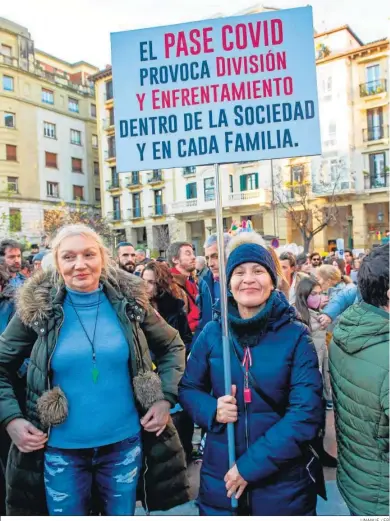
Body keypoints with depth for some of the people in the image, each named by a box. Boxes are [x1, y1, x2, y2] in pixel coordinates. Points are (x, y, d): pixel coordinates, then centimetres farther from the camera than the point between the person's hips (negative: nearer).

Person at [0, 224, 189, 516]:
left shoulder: (129, 302, -6)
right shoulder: (37, 308, -8)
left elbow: (172, 347, 5)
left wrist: (165, 398, -5)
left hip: (125, 443, 1)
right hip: (61, 449, 0)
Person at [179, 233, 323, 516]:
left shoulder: (296, 335, -10)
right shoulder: (212, 333, -5)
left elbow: (307, 413, -14)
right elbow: (188, 387, 5)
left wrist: (251, 464, -17)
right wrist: (212, 410, -16)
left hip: (283, 478, -1)